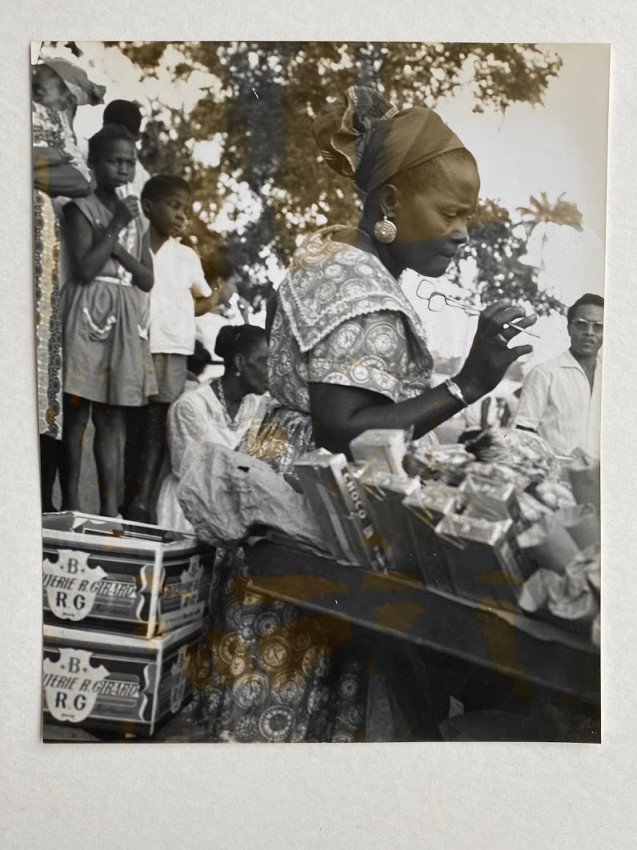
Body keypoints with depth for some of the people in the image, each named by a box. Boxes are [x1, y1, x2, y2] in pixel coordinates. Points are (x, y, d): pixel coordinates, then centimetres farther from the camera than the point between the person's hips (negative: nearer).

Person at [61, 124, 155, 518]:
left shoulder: (134, 215, 18)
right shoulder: (80, 208, 1)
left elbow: (147, 280, 10)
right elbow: (85, 269, -13)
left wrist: (117, 247, -5)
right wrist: (114, 227, -7)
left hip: (127, 320, 5)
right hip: (90, 314, -5)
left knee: (113, 416, 3)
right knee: (77, 411, -4)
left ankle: (110, 507, 5)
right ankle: (70, 502, 3)